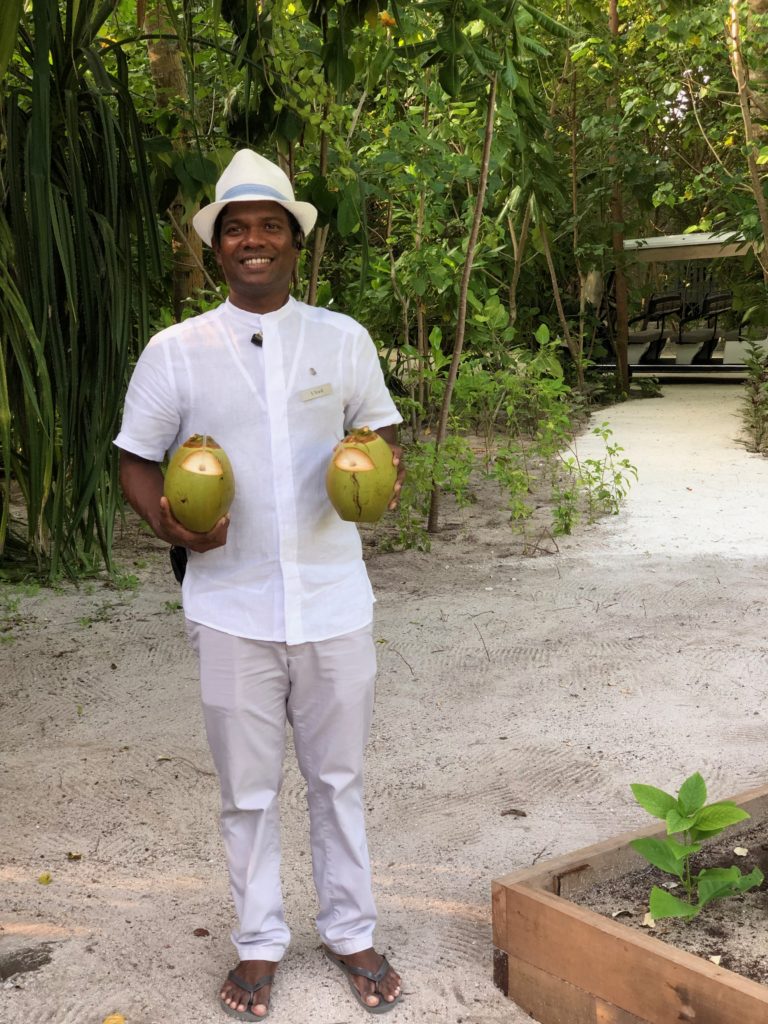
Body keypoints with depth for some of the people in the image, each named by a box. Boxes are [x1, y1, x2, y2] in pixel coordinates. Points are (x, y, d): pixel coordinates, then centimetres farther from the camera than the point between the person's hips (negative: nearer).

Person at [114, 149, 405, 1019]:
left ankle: (351, 932, 30)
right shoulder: (174, 351, -2)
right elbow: (136, 462, 4)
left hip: (333, 600, 1)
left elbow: (378, 432, 11)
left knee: (337, 778, 13)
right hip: (231, 608, -1)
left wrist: (383, 474, -12)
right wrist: (164, 520, -17)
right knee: (248, 790, 10)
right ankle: (259, 943, 28)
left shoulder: (344, 339, 2)